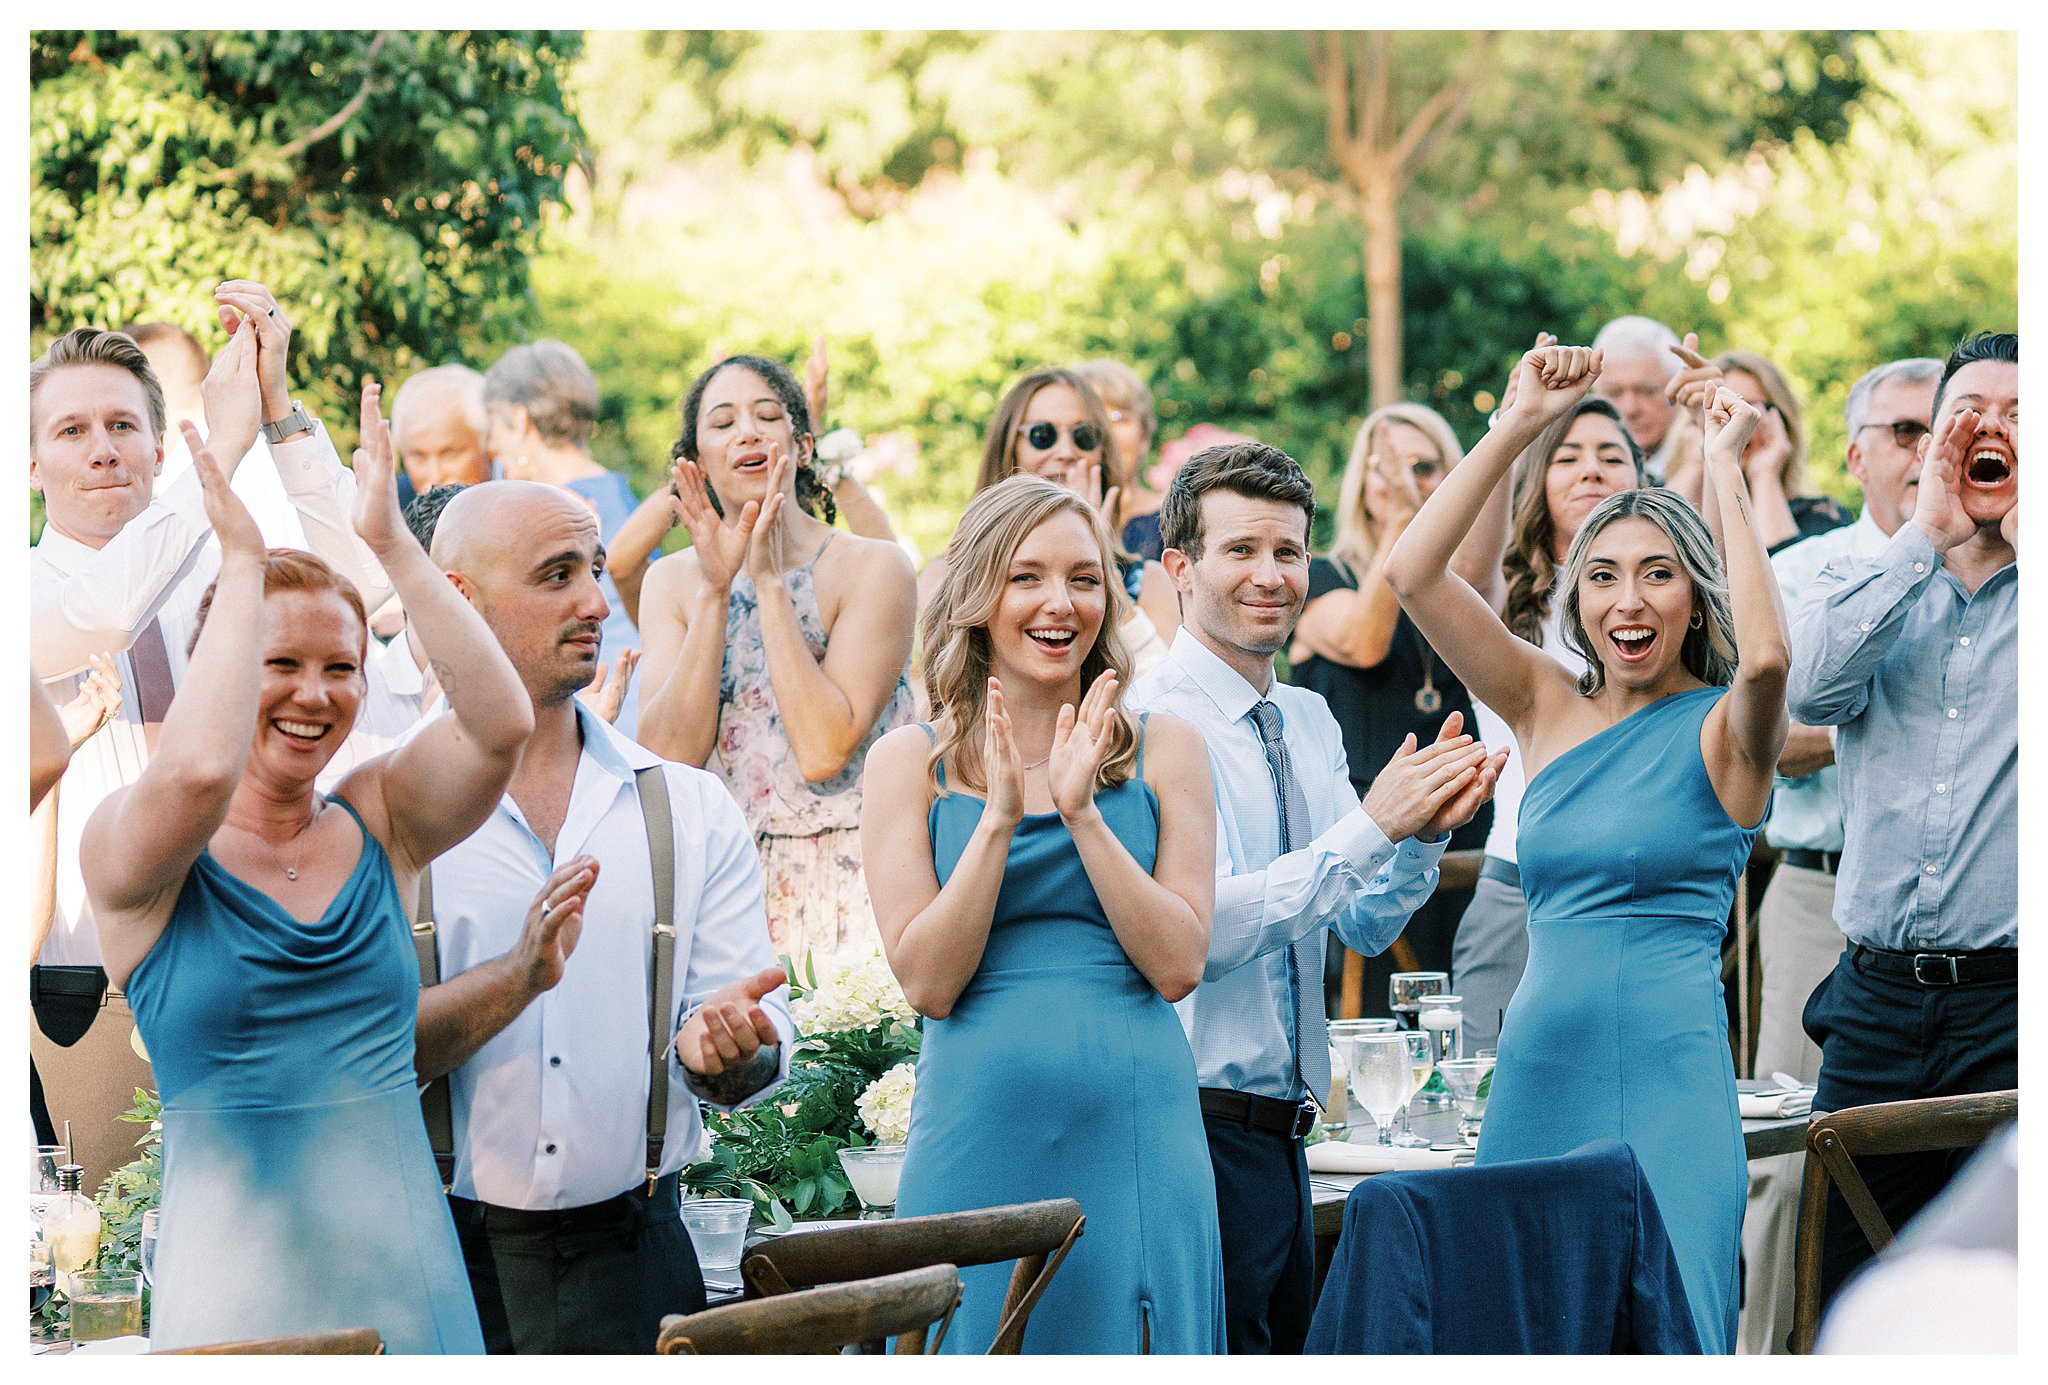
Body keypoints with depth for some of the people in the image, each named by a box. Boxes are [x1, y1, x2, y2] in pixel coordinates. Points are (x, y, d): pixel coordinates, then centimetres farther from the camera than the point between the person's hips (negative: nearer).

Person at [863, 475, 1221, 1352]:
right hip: (980, 1124, -1)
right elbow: (925, 981, -4)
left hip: (1135, 1124, 1)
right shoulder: (911, 762, 5)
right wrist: (1000, 816, -12)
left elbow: (1177, 967, -2)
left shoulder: (1162, 751, 7)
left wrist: (1082, 812, -11)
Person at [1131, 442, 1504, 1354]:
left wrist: (1427, 828, -5)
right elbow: (1193, 930, -24)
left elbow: (1367, 927, 14)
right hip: (1200, 1124, -8)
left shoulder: (1310, 723, 13)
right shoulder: (1158, 721, -13)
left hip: (1280, 1132, 8)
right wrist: (1372, 826, -23)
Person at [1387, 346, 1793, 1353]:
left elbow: (1765, 657, -25)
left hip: (1669, 1072, -4)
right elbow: (1410, 573, 2)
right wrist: (1519, 426, -2)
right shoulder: (1547, 709, 11)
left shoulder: (1718, 731, -1)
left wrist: (1724, 472, -16)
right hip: (1538, 1065, 4)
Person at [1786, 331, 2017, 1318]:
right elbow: (1810, 689, -7)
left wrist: (2021, 527, -6)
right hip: (1877, 997, 3)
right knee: (1840, 1292, 4)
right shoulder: (1865, 586, 14)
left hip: (2013, 996, -3)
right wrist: (1926, 532, -5)